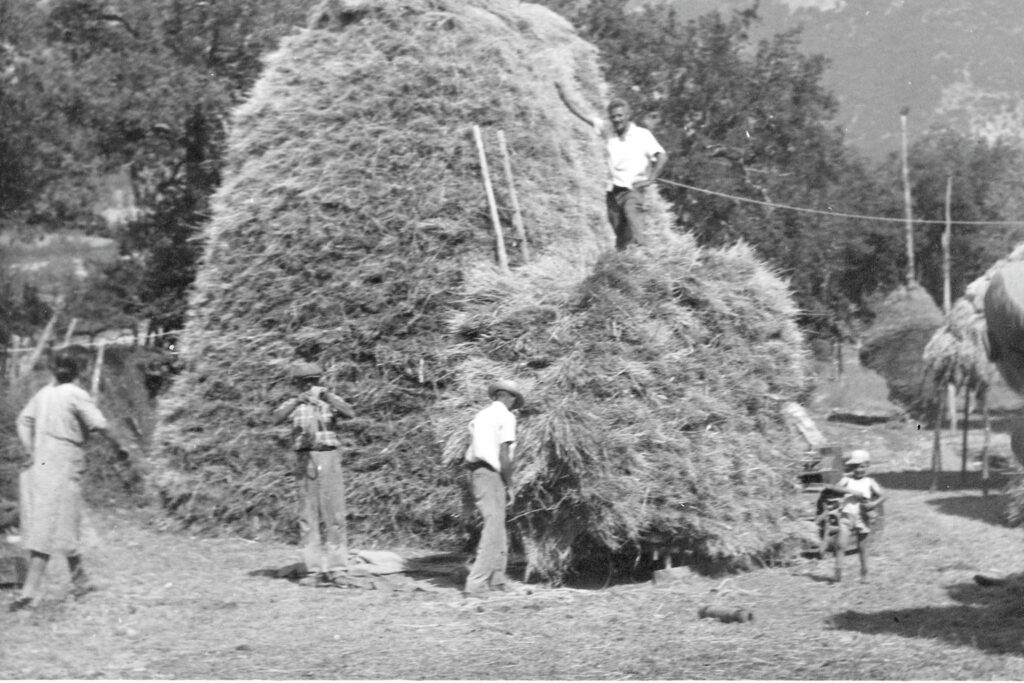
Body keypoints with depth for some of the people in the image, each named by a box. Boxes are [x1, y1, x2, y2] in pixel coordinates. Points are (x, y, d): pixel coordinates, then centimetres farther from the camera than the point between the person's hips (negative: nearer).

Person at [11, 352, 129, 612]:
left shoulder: (43, 394, 10)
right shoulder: (77, 395, -8)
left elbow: (24, 421, 6)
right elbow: (100, 425, -14)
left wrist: (32, 453, 3)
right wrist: (119, 447, -1)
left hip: (40, 463, 6)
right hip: (64, 464, -6)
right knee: (50, 528, -8)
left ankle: (80, 581, 26)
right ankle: (30, 591, -15)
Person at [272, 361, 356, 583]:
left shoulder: (330, 399, 5)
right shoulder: (292, 404, 7)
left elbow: (350, 414, -13)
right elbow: (276, 419, -14)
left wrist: (328, 398, -26)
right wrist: (298, 401, -27)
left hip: (328, 457, -1)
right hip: (305, 461, 1)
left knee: (334, 513, -5)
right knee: (308, 516, 0)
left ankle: (337, 567, -3)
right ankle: (315, 569, 3)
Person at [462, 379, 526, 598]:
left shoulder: (480, 416, 16)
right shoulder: (506, 417, -6)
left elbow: (471, 452, 14)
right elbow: (504, 455, -14)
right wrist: (509, 486, -4)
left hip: (475, 473, 8)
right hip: (491, 475, -8)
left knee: (498, 529, 19)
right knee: (493, 532, -7)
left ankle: (497, 579, 25)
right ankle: (475, 584, -13)